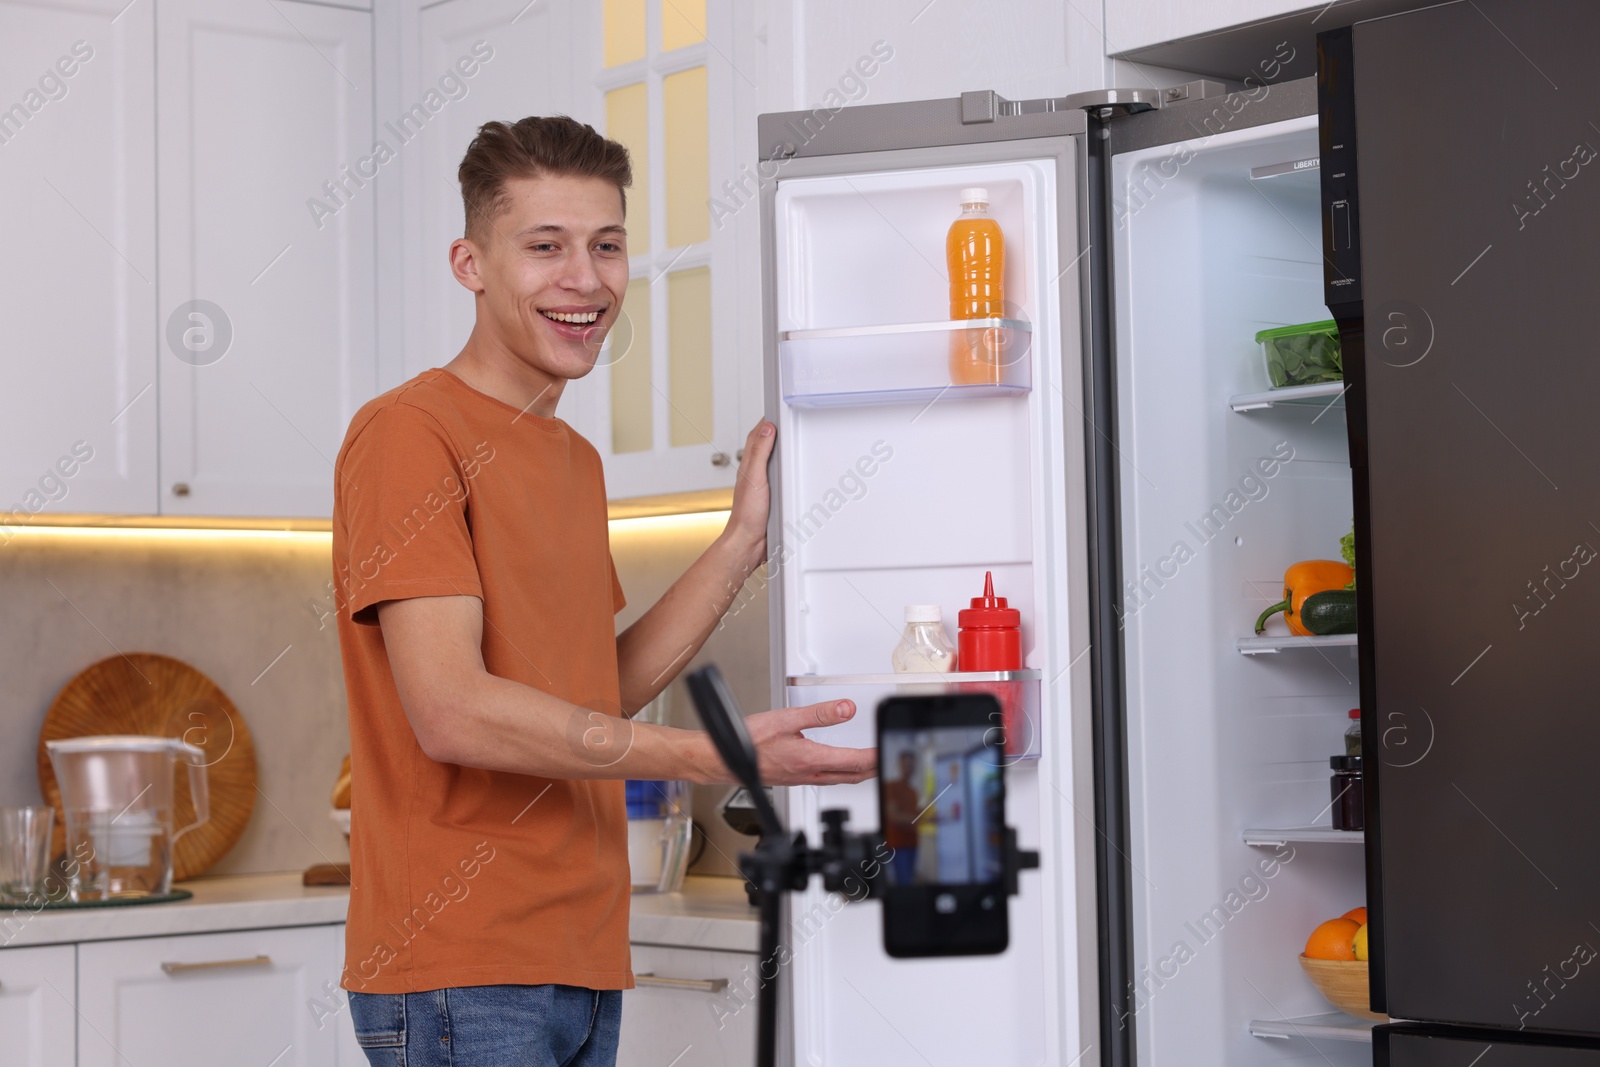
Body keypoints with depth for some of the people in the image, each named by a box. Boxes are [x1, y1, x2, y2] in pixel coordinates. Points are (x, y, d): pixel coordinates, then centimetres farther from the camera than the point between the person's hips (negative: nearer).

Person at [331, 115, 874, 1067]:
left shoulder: (577, 460, 17)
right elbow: (451, 710, -19)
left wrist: (743, 543, 10)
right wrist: (712, 757, -20)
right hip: (461, 975, -8)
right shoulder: (408, 434, -11)